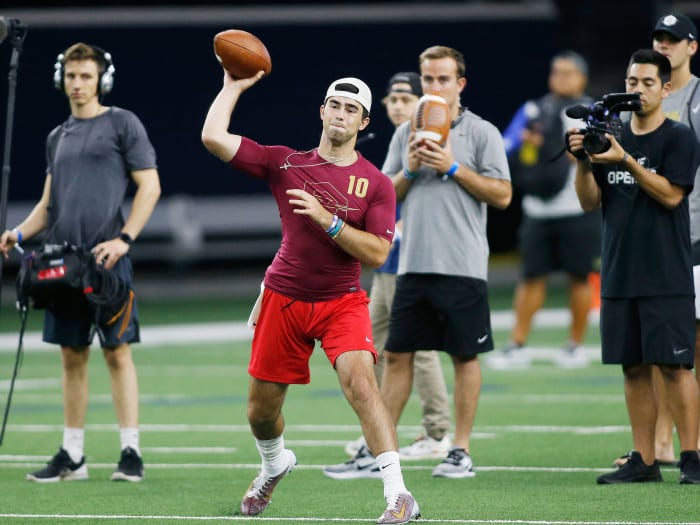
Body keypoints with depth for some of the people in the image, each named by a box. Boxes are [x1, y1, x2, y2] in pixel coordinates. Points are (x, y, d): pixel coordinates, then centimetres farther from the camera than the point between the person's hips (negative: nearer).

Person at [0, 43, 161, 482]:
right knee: (72, 355, 7)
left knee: (117, 351, -7)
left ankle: (131, 452, -6)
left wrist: (124, 239, -15)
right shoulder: (58, 138, 19)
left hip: (107, 258, -6)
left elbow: (150, 186, -4)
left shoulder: (122, 124, 1)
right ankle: (72, 456, 10)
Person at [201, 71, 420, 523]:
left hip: (343, 302, -2)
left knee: (360, 380, -27)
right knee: (261, 410, 10)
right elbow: (213, 137, -6)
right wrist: (233, 87, -1)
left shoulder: (376, 183, -3)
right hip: (284, 299, 2)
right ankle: (275, 464, 46)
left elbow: (377, 253, -13)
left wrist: (328, 221, -22)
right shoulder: (285, 163, 1)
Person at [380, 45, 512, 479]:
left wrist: (453, 167, -13)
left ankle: (461, 451, 8)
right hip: (414, 264, 4)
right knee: (397, 355, 4)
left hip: (463, 267, -4)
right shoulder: (406, 134, 12)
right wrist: (409, 170, -6)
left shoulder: (482, 133, -1)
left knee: (465, 356, 1)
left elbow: (502, 195, -7)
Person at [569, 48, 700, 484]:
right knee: (634, 367, 6)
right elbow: (590, 202, 10)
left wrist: (625, 160, -19)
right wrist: (584, 161, -7)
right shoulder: (611, 138, 13)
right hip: (620, 275, 5)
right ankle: (644, 460, 10)